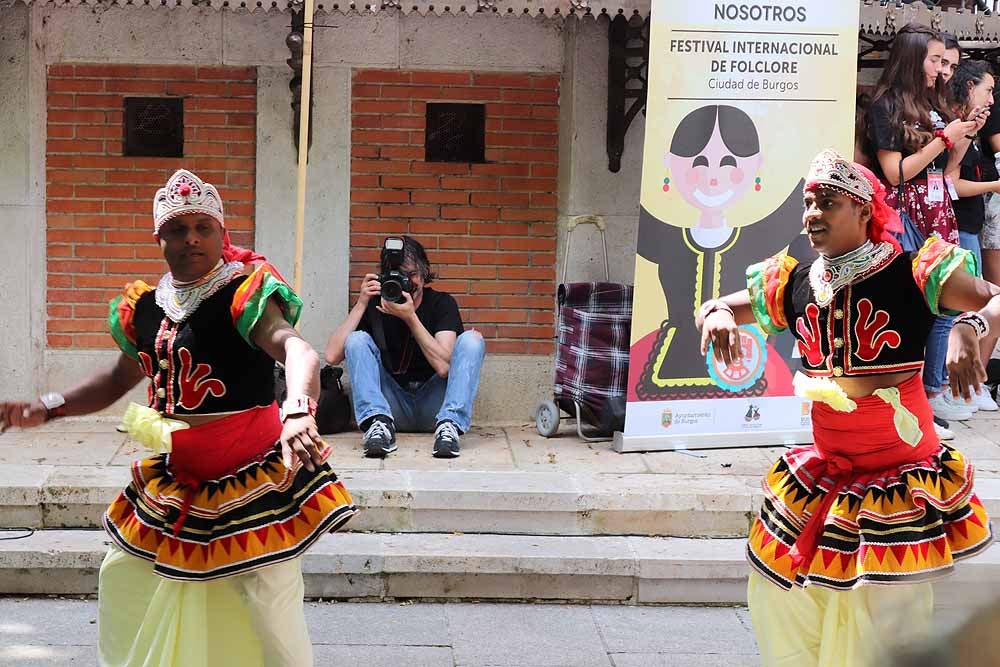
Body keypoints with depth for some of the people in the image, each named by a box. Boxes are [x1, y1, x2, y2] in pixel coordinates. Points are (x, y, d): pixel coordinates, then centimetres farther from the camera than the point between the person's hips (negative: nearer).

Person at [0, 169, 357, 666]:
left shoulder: (245, 294, -15)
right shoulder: (144, 308, 5)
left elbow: (296, 350, -34)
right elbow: (119, 379, 22)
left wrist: (297, 413, -54)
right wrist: (46, 409, 11)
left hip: (251, 479, -7)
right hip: (174, 479, 7)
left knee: (271, 604, -6)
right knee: (123, 579, 19)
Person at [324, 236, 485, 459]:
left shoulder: (441, 303, -3)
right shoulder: (375, 306, 1)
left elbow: (444, 367, -19)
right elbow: (333, 355, -14)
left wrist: (410, 317, -24)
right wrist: (361, 303, -15)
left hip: (432, 405, -1)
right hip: (393, 405, 1)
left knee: (472, 338, -18)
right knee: (357, 339, -16)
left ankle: (449, 425, -33)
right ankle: (380, 423, -33)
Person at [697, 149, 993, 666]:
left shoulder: (912, 274, -12)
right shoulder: (794, 284, 3)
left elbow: (995, 299, -17)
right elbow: (716, 307, 15)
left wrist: (970, 327, -38)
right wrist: (716, 315, -8)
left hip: (902, 477, -5)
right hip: (824, 473, 5)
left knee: (881, 614, -3)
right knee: (778, 592, 15)